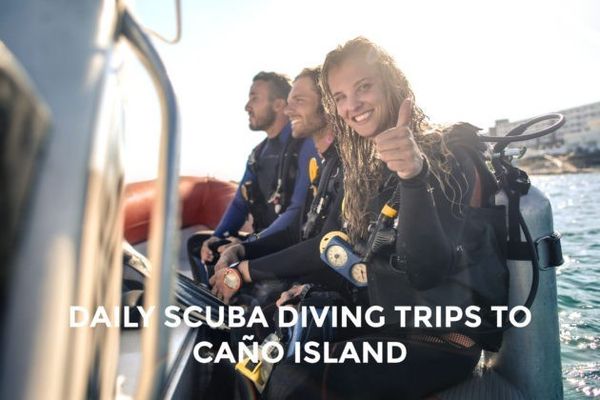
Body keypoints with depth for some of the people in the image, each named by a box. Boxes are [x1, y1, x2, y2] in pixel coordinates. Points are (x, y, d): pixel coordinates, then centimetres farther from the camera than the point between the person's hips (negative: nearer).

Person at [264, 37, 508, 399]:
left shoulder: (449, 153, -11)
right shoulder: (367, 169, 9)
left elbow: (426, 271, -23)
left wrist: (415, 177, -36)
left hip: (447, 338, -6)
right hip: (390, 328, 7)